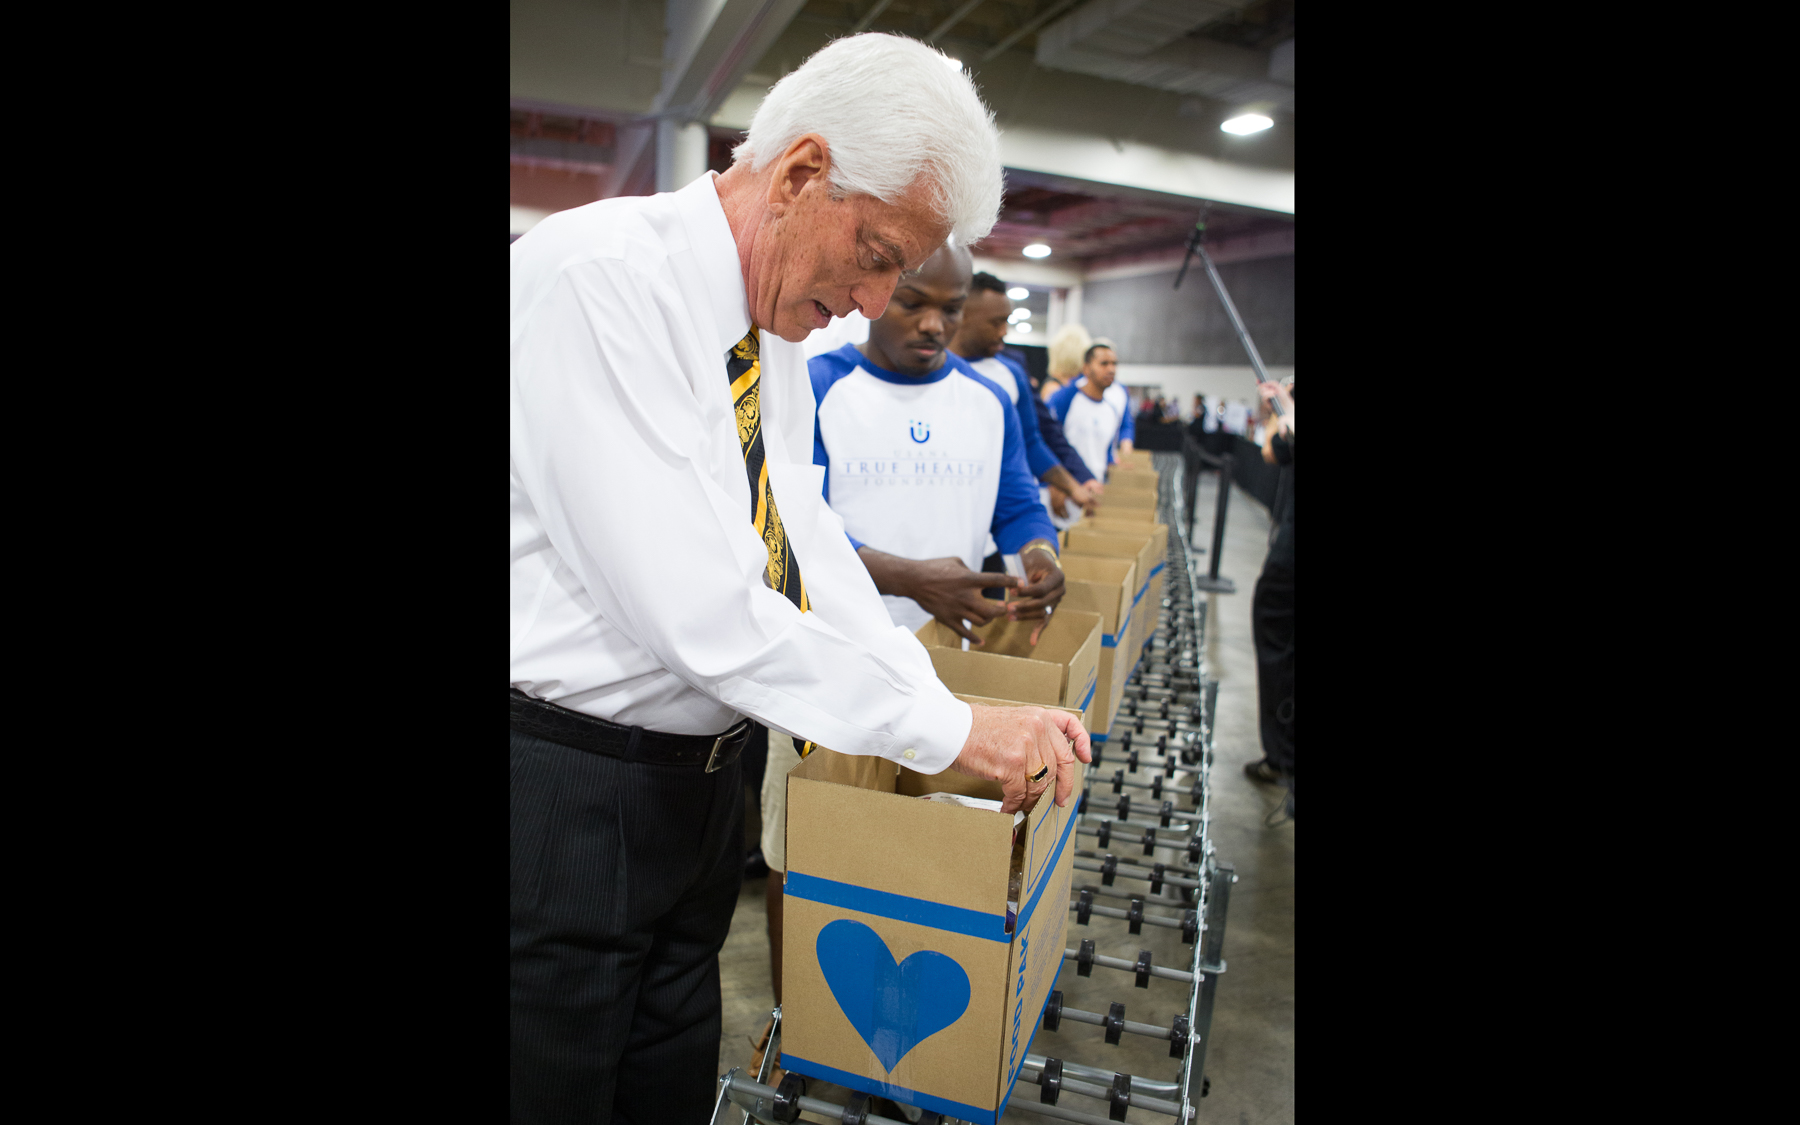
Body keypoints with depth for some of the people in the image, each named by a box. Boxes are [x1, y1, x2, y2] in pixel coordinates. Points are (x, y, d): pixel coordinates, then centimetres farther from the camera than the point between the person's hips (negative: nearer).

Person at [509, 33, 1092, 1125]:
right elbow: (698, 608, -30)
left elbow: (807, 540, 7)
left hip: (700, 773, 8)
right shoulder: (598, 274, -23)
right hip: (565, 781, -7)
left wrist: (958, 715, -3)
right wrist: (950, 729, -22)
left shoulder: (778, 335, 5)